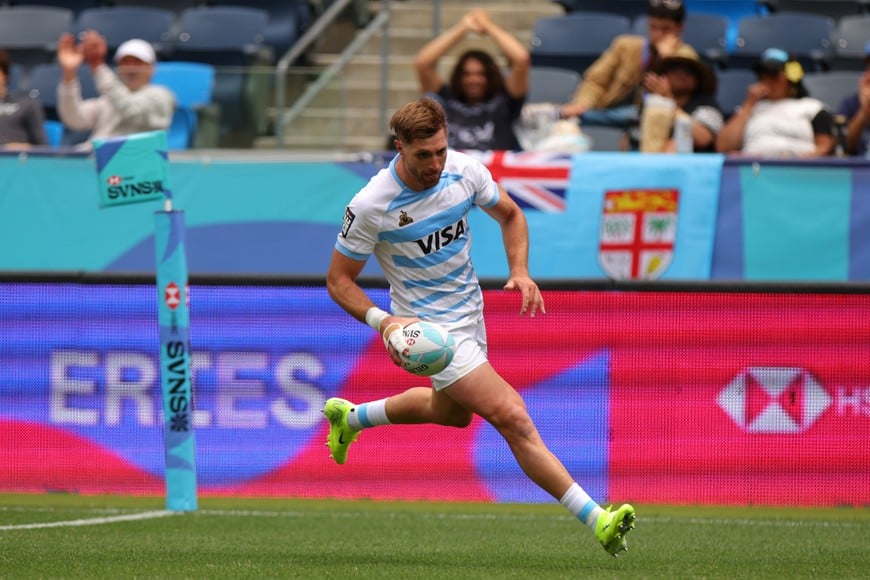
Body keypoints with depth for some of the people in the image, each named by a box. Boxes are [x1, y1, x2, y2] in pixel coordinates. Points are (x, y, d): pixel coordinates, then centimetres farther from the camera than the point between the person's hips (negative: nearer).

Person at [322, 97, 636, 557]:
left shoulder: (464, 170, -11)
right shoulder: (370, 206, -24)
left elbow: (509, 214, 8)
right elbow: (338, 279, -13)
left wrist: (520, 272, -9)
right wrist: (382, 321, -29)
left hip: (470, 310, 7)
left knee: (453, 413, 30)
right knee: (513, 419, -18)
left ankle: (350, 416, 52)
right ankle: (597, 522, -19)